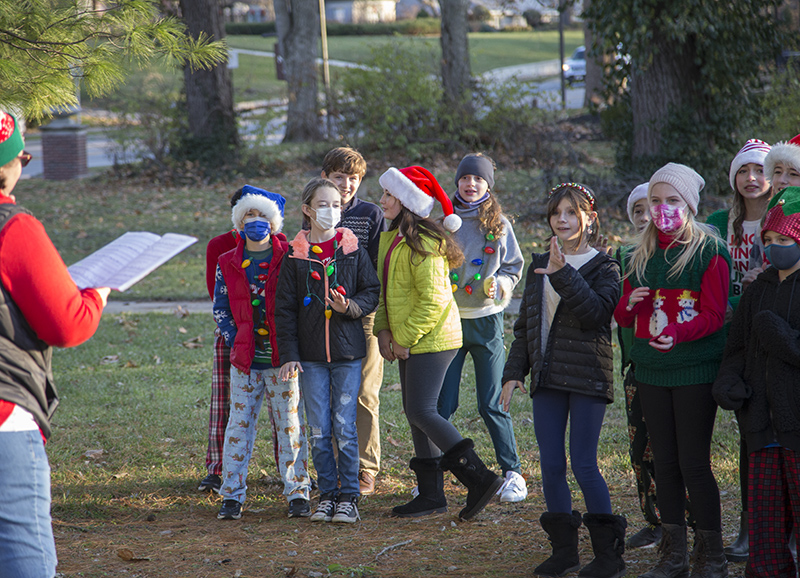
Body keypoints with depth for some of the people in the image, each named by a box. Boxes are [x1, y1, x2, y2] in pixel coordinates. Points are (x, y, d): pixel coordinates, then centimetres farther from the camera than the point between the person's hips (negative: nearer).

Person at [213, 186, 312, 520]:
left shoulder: (289, 258, 0)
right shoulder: (229, 264, 8)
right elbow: (220, 308, 12)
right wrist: (236, 341, -2)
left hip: (282, 357, -2)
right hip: (245, 359, 2)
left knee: (290, 424, 1)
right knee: (239, 424, 3)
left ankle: (298, 493, 9)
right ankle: (232, 495, 9)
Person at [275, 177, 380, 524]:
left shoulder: (353, 250, 2)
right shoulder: (295, 256, 2)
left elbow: (372, 292, 5)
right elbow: (284, 309, 3)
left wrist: (351, 306, -17)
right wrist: (289, 354, -4)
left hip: (348, 352, -1)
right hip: (311, 355, 1)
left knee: (345, 426, -4)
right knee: (319, 430, 2)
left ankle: (349, 497, 4)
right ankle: (327, 495, 13)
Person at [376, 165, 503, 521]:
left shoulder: (423, 245, -18)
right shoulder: (390, 238, 12)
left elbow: (433, 300, -21)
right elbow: (385, 290, 19)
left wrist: (405, 339, -16)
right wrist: (384, 330, 5)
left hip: (431, 340, -10)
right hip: (408, 341, 10)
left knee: (422, 412, -14)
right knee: (416, 414, 10)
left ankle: (479, 478, -12)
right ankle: (431, 494, 15)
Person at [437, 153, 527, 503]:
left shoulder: (498, 224, 4)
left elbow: (514, 266, 10)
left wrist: (499, 285, -10)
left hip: (485, 320, 0)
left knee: (491, 404, 1)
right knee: (443, 404, 0)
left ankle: (512, 473, 11)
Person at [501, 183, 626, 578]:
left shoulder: (603, 267, -3)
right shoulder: (539, 267, 14)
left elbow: (596, 311, -20)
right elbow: (525, 325, 19)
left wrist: (563, 274, -27)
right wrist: (514, 372, 11)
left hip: (587, 378, -6)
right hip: (547, 379, 6)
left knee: (584, 465, -8)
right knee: (551, 466, 5)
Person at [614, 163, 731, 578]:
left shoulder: (709, 251, -5)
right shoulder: (640, 255, 13)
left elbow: (714, 314, -12)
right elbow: (623, 317, 15)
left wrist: (677, 332, -30)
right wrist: (629, 304, -9)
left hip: (695, 370, -5)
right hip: (651, 370, 6)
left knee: (694, 464, -7)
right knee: (664, 463, 8)